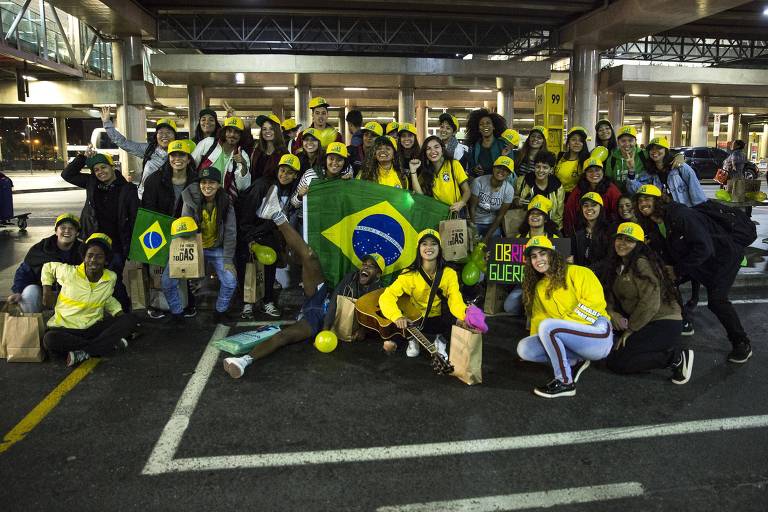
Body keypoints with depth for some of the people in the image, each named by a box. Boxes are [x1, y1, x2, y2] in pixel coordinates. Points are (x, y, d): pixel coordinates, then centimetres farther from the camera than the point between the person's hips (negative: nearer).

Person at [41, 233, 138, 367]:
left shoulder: (111, 278, -1)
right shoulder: (69, 273, -10)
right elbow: (48, 267, 10)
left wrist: (119, 313, 5)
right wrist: (47, 291, 3)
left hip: (94, 327, 3)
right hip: (65, 328, -3)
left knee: (129, 320, -19)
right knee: (50, 339, -35)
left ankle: (84, 353, -27)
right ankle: (111, 344, -27)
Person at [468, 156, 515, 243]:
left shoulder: (509, 190, -12)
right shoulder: (478, 182, -18)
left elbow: (500, 215, -7)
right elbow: (472, 207, -13)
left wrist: (487, 237, -10)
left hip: (493, 224, 2)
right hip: (475, 222, -2)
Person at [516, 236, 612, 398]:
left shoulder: (577, 273, -3)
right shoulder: (539, 287, 18)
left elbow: (595, 301, -15)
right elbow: (538, 317, 17)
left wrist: (565, 322, -18)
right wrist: (535, 342, 8)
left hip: (598, 335, -7)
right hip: (570, 342, 7)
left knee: (547, 326, -31)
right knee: (524, 349, -12)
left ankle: (565, 383, -20)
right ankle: (576, 362, -1)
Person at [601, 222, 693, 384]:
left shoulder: (642, 263, -18)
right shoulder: (617, 265, 10)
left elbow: (650, 304, -23)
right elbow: (610, 295, 11)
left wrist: (629, 330, -15)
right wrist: (613, 313, -10)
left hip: (663, 324, -9)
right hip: (642, 323, 9)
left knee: (615, 362, -15)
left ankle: (676, 357, -9)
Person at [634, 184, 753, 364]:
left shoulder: (680, 214, -29)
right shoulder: (653, 225, -3)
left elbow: (704, 248, -31)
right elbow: (666, 253, 6)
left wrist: (678, 270, -25)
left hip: (723, 255, -8)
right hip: (694, 259, 9)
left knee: (716, 300, -20)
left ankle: (742, 343, -1)